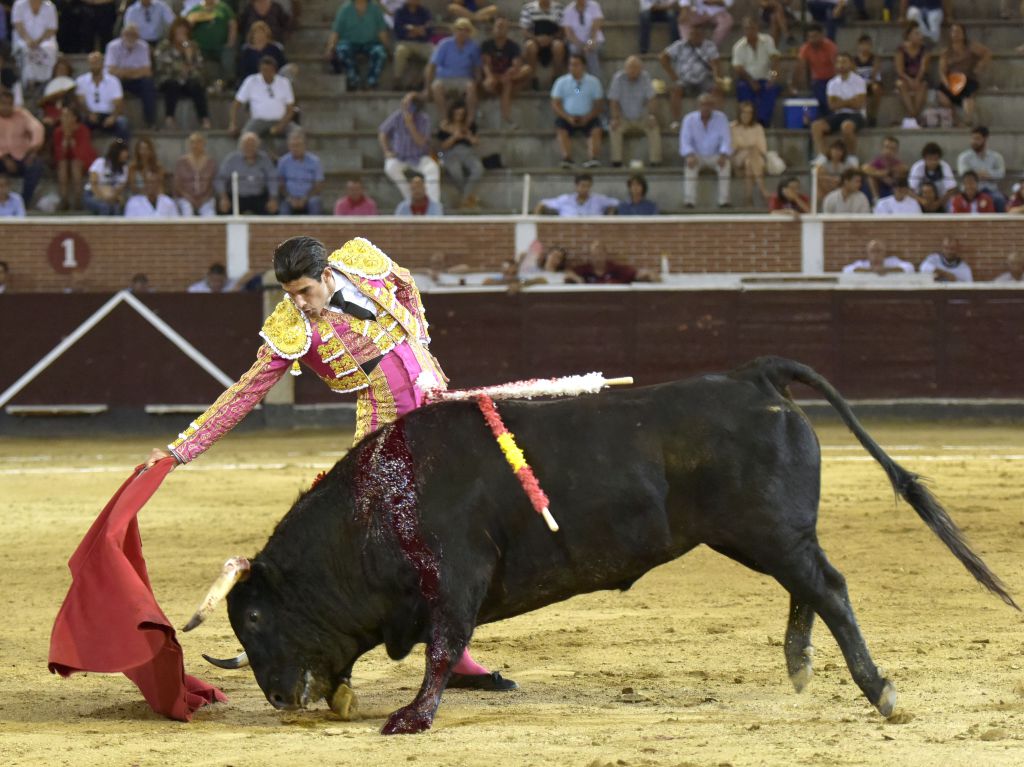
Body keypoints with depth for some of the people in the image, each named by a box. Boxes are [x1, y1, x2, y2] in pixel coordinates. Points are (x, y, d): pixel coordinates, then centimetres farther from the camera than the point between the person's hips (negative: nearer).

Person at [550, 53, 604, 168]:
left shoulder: (593, 82, 6)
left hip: (588, 118, 0)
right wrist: (568, 117, -14)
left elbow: (599, 105, 3)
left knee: (596, 130, -29)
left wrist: (587, 118, -15)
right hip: (567, 117, 0)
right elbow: (555, 104, 3)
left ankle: (592, 158, -42)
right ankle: (566, 158, -43)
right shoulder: (561, 82, 7)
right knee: (561, 130, -31)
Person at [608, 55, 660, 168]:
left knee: (654, 128, -26)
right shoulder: (618, 78, -8)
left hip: (642, 119, 1)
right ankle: (616, 160, -27)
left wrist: (652, 116, -21)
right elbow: (613, 101, -9)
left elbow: (652, 98, -7)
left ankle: (655, 160, -26)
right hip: (624, 119, -1)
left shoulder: (645, 77, -6)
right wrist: (615, 118, -21)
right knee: (614, 129, -29)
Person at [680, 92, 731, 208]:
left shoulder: (721, 118, -5)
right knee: (690, 164, -33)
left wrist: (723, 155, -28)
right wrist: (689, 155, -31)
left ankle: (724, 200, -30)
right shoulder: (689, 119, -6)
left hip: (715, 157, 0)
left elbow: (726, 139, -8)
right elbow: (685, 141, -10)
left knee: (725, 164, -31)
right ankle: (689, 201, -37)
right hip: (697, 156, 0)